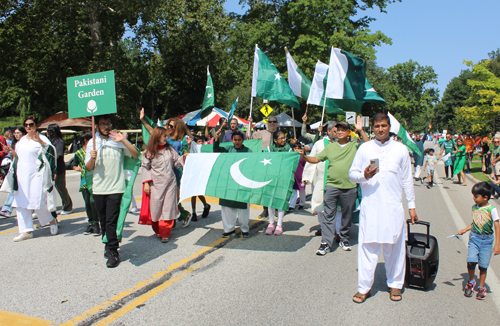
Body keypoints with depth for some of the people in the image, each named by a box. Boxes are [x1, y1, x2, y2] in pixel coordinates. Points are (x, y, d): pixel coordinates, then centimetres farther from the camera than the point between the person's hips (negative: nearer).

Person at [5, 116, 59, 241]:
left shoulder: (41, 138, -3)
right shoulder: (21, 140, 17)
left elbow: (52, 150, -17)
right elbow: (19, 157, 24)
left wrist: (41, 142, -29)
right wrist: (13, 153, 5)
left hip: (36, 174, -6)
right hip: (22, 175, 6)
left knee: (37, 201, -6)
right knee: (21, 203, 4)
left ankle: (52, 220, 20)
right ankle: (27, 230, 11)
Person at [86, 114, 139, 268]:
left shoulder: (118, 140, 2)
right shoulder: (93, 143, 9)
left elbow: (135, 154, -7)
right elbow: (88, 168, 6)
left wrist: (124, 140, -17)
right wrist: (92, 158, -15)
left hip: (115, 187, -3)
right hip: (98, 188, 3)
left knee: (111, 221, -8)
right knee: (103, 221, 12)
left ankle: (113, 252, 0)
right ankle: (108, 245, 29)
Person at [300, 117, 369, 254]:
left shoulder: (355, 146, 6)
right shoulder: (330, 147, 11)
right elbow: (316, 159, 12)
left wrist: (361, 130, -14)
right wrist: (304, 157, -5)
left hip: (349, 187, 0)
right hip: (331, 186, 1)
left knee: (347, 215, 12)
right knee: (329, 215, -3)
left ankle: (344, 239, 29)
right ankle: (326, 242, 1)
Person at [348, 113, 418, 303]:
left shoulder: (401, 149, 7)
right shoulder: (364, 148, 5)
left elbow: (407, 179, 12)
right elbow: (352, 173, 8)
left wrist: (411, 205, 11)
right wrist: (364, 176, -14)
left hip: (393, 207, 1)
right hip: (370, 205, 0)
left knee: (395, 246, 9)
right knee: (367, 246, 1)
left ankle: (395, 284, 27)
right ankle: (364, 287, 12)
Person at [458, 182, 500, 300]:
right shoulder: (474, 207, 5)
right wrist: (465, 230, 10)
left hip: (487, 239, -3)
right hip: (474, 238, 3)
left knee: (483, 265, 3)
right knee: (471, 261, -12)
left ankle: (481, 288, 22)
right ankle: (471, 281, 14)